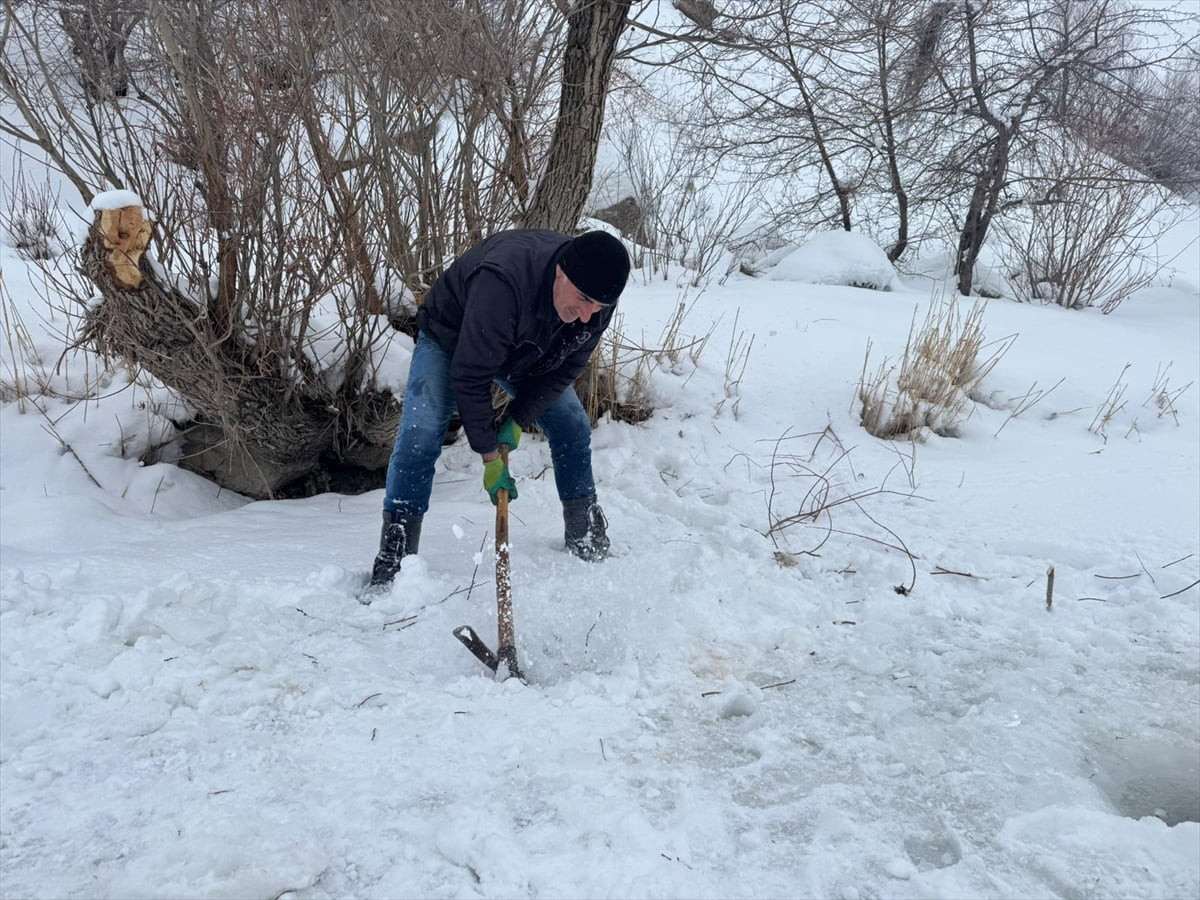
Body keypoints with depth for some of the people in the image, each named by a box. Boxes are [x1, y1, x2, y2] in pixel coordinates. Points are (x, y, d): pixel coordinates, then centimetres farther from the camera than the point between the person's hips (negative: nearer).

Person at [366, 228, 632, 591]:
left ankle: (586, 538, 20)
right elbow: (469, 374, -38)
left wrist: (518, 420, -17)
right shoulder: (502, 281, -45)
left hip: (527, 353, 6)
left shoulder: (596, 301, -26)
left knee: (573, 426, 2)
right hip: (450, 339, -5)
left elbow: (566, 367, -10)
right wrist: (490, 455, -31)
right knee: (420, 436, -21)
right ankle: (392, 561, -15)